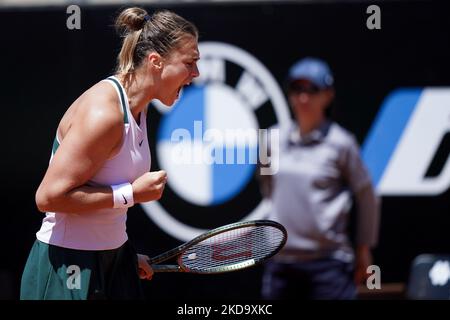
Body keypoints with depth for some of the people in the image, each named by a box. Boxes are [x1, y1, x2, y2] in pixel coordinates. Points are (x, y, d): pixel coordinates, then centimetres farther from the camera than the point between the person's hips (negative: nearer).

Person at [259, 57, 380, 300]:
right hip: (280, 259, 5)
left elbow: (366, 198, 1)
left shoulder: (340, 143, -5)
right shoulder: (275, 140, 6)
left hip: (328, 261, -5)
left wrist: (364, 250, 3)